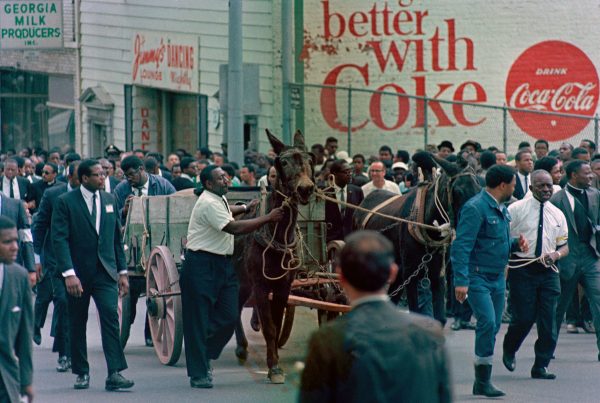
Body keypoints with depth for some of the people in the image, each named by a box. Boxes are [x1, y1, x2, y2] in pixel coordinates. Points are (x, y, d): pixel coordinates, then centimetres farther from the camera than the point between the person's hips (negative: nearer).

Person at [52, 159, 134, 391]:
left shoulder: (109, 200, 10)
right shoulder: (66, 202, -4)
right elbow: (60, 239, -11)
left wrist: (122, 271, 10)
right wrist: (68, 274, -20)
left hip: (105, 271, 2)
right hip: (78, 273, -2)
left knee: (111, 317, -13)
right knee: (77, 324, 8)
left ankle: (114, 374, -17)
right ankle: (81, 373, 21)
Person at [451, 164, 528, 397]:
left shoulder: (500, 209, 14)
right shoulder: (475, 208, -15)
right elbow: (461, 246, -19)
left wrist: (515, 244, 5)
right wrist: (461, 281, -26)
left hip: (497, 278, 9)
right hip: (477, 276, -9)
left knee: (493, 326, 9)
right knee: (488, 323, -18)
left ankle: (482, 381, 16)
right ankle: (482, 380, -12)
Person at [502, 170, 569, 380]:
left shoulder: (557, 214, 11)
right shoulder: (516, 209, -2)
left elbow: (564, 245, 15)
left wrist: (556, 254, -6)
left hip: (548, 271, 4)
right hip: (522, 268, -4)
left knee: (548, 320, 0)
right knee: (524, 317, -7)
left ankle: (541, 366, 9)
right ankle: (509, 350, 23)